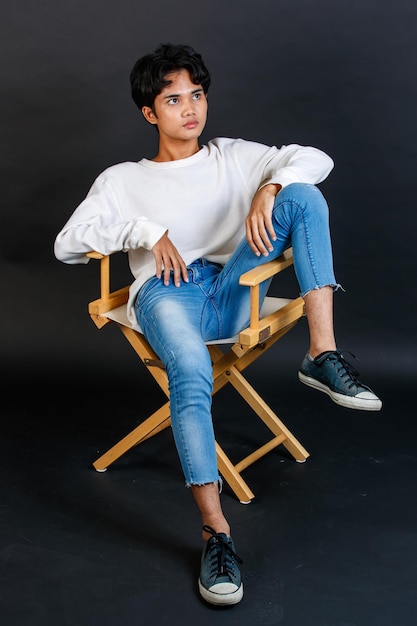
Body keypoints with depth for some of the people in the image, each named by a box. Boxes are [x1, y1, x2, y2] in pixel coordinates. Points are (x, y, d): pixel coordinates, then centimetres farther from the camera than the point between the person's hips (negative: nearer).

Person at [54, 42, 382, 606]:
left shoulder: (231, 157, 23)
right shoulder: (124, 180, 19)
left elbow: (316, 159, 9)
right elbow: (67, 244, 8)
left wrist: (269, 190, -12)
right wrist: (146, 230, -4)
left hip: (232, 293, 3)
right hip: (165, 292, -2)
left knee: (303, 195, -18)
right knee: (192, 374, -38)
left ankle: (322, 354, -30)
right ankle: (216, 532, -38)